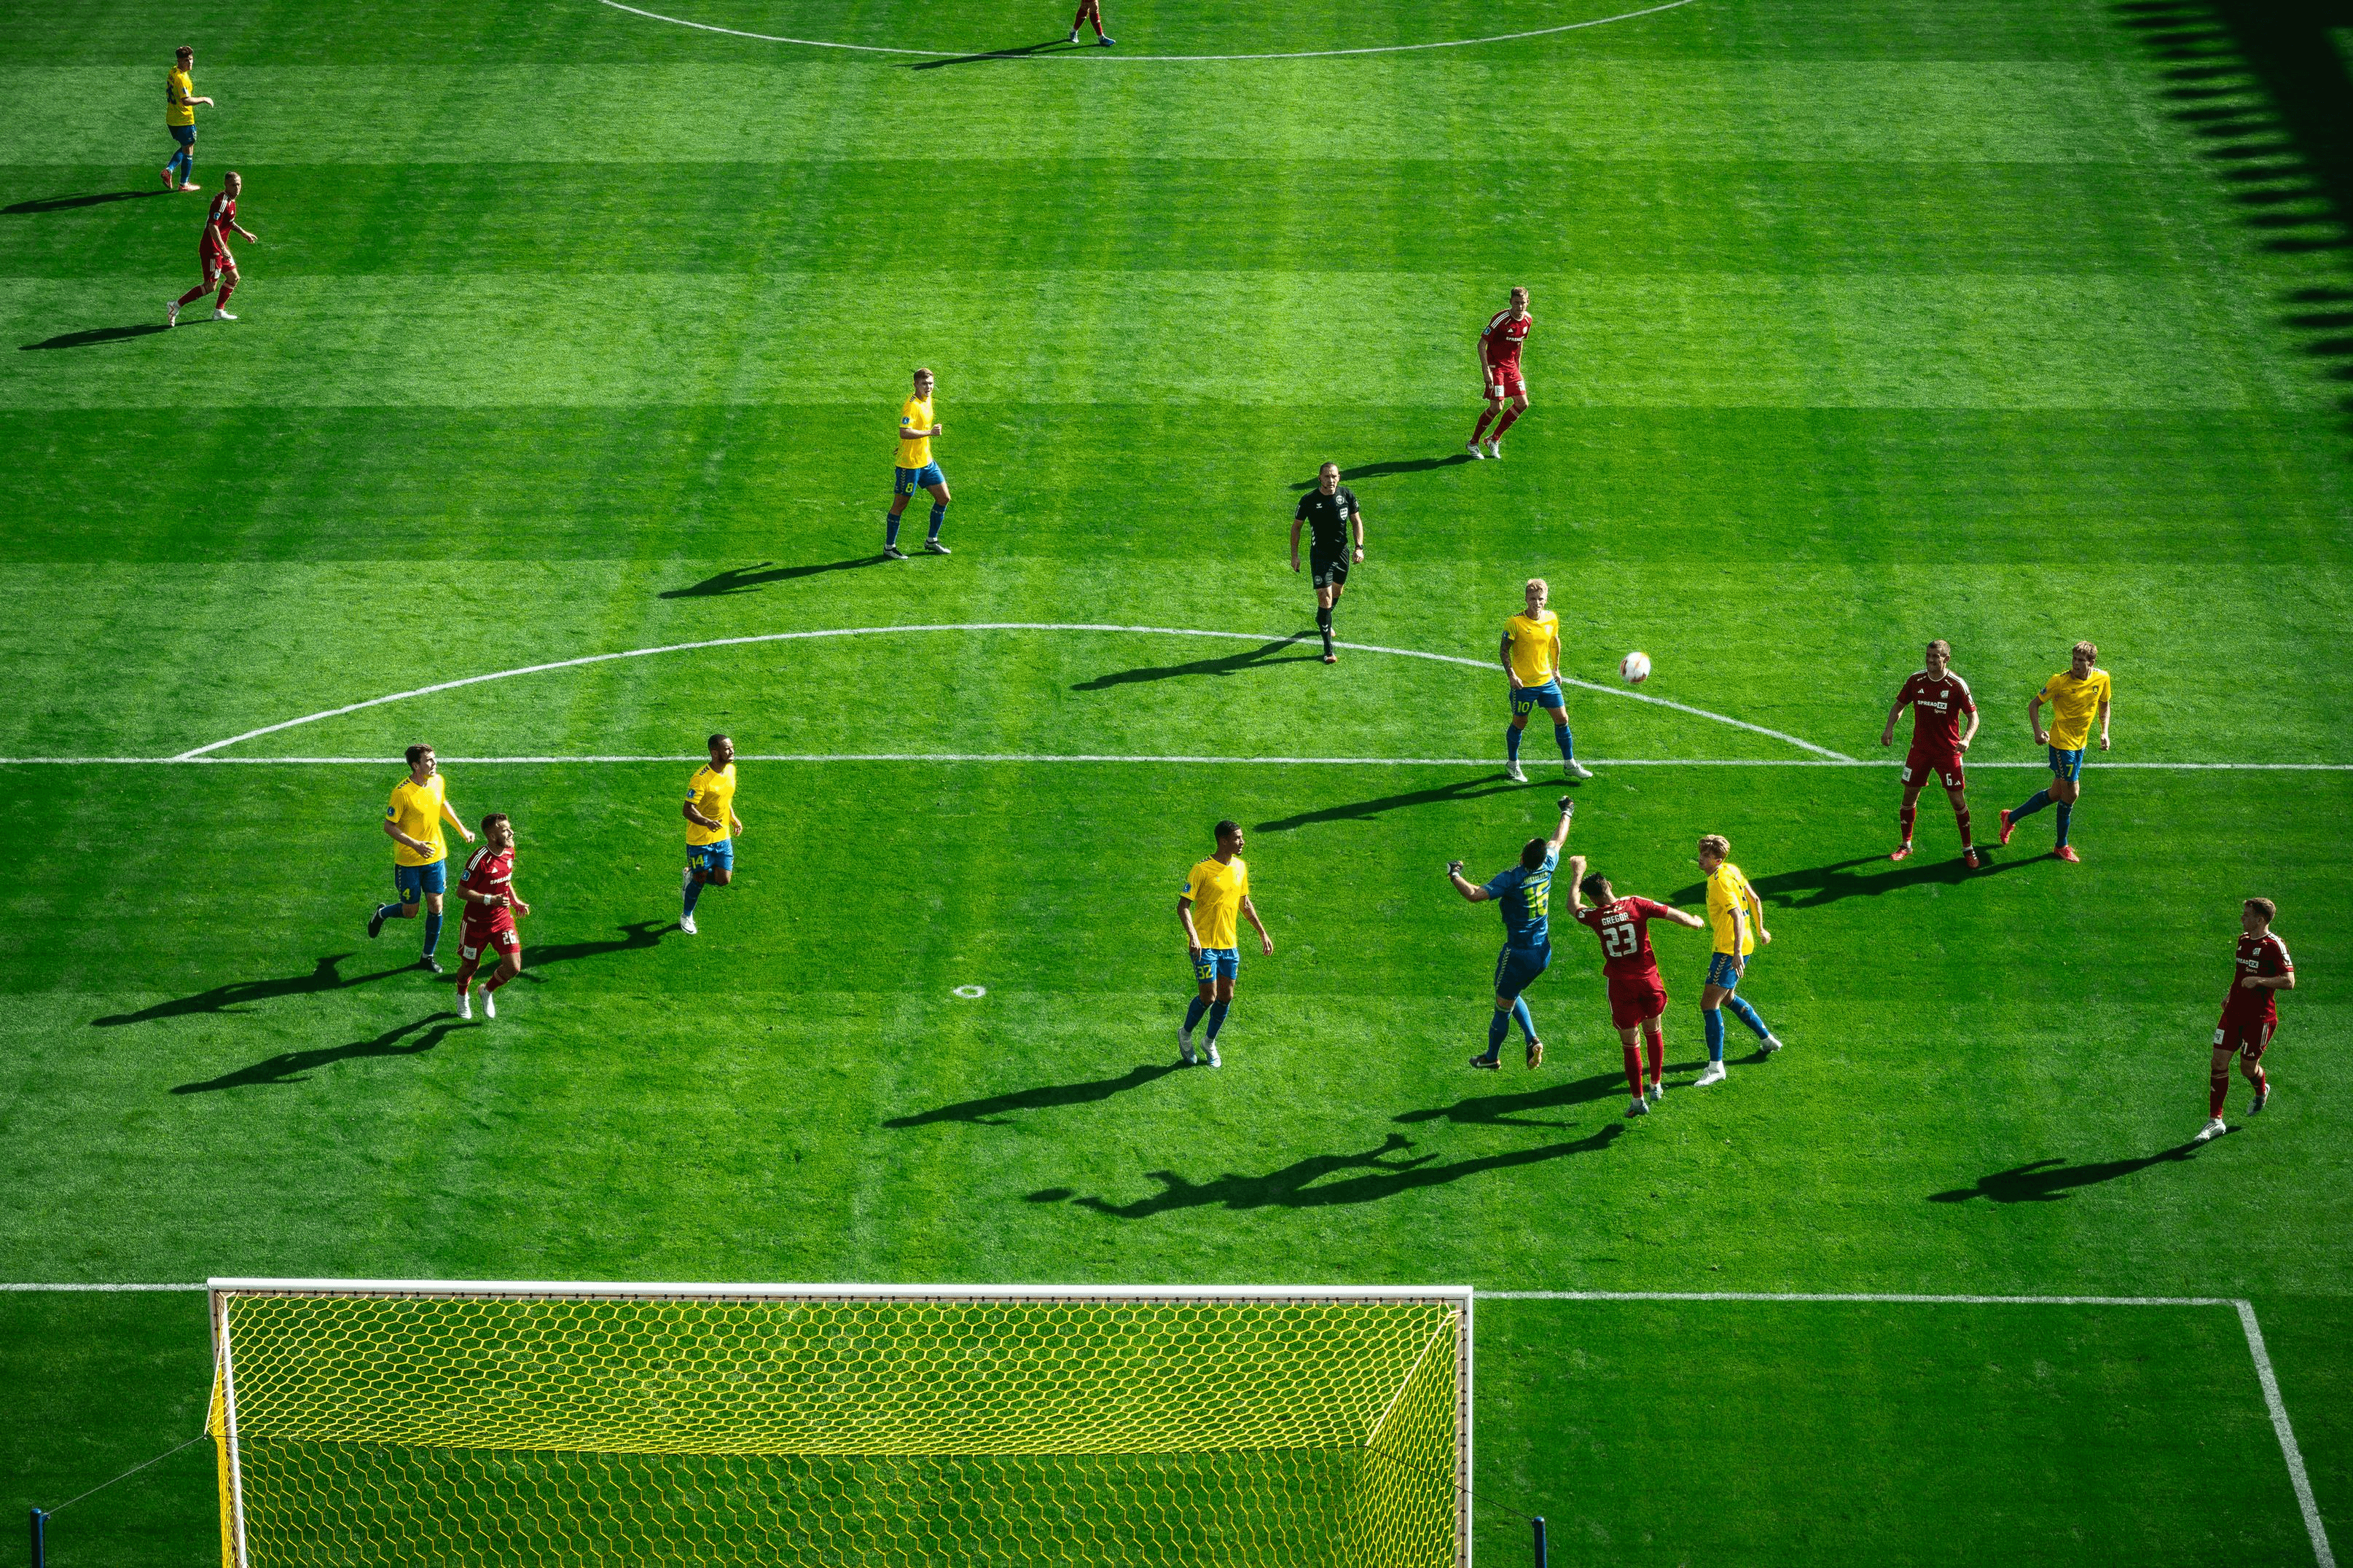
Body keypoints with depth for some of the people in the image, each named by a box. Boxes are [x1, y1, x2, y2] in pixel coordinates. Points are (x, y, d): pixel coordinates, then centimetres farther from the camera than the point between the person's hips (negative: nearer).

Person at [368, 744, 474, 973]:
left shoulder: (439, 782, -3)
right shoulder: (402, 792, -23)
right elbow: (389, 826, -18)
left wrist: (461, 829, 12)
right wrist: (415, 845, -28)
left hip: (436, 856, 5)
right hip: (408, 860, -5)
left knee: (435, 906, 4)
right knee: (409, 912, 6)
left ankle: (428, 956, 20)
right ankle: (381, 914, 39)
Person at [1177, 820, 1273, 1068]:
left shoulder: (1240, 867, 6)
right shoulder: (1203, 869, -15)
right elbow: (1183, 905, -15)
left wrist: (1262, 933, 18)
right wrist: (1193, 936, -28)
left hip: (1229, 944, 6)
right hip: (1205, 945, -6)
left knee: (1226, 996, 8)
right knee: (1208, 996, -6)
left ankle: (1210, 1042, 27)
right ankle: (1185, 1034, 20)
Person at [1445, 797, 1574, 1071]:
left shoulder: (1512, 879, -23)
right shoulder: (1546, 867, -5)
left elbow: (1475, 894, -30)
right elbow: (1558, 840, 15)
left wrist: (1454, 875, -14)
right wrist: (1567, 814, 33)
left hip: (1519, 953, -7)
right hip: (1543, 952, 7)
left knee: (1503, 1005, 10)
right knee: (1511, 997, 26)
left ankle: (1492, 1057, 25)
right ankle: (1532, 1040, 11)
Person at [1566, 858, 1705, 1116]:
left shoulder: (1595, 917, -10)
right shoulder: (1636, 905, -10)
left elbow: (1573, 905, 11)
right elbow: (1673, 914, -4)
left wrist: (1577, 874, 23)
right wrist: (1695, 921, 17)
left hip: (1620, 985, -1)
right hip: (1648, 979, 1)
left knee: (1631, 1043, 6)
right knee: (1654, 1032, 22)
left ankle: (1639, 1101, 10)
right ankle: (1656, 1086, 32)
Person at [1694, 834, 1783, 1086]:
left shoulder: (1720, 881, -20)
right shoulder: (1731, 870, 8)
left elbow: (1738, 915, -30)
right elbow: (1754, 899, 18)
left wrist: (1737, 952, -37)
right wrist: (1760, 929, 28)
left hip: (1730, 949, -11)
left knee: (1709, 1003, -12)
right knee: (1727, 998, 27)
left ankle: (1716, 1066, -14)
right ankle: (1767, 1039, 39)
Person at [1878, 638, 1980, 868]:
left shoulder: (1957, 685, -12)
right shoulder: (1916, 680, -2)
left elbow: (1973, 715, -7)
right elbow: (1899, 705, 11)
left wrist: (1967, 739, -25)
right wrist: (1889, 728, -8)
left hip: (1948, 751, -3)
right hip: (1920, 749, 3)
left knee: (1958, 800, -1)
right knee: (1909, 796, 6)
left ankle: (1968, 848, 15)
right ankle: (1906, 845, 24)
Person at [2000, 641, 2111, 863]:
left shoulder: (2102, 678, -4)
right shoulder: (2060, 681, -19)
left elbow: (2104, 704, 14)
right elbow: (2034, 704, -9)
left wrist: (2104, 733, 1)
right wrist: (2038, 732, -25)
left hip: (2080, 744, 6)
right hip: (2062, 742, -6)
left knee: (2057, 794, 13)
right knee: (2071, 793, -7)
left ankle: (2011, 818, 32)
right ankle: (2062, 846, 13)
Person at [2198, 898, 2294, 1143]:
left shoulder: (2274, 946, -15)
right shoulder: (2243, 939, 10)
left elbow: (2289, 982, -19)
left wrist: (2258, 980, -26)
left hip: (2259, 1017, -6)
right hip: (2234, 1011, 7)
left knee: (2248, 1067, 4)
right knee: (2219, 1061, -2)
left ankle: (2262, 1091, 42)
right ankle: (2215, 1121, 4)